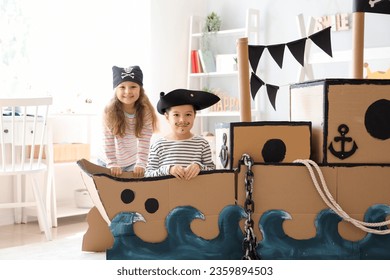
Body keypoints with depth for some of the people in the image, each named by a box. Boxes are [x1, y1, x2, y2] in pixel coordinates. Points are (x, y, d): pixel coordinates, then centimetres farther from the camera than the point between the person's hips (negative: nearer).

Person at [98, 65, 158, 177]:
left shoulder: (146, 111, -17)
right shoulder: (109, 111, -20)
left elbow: (144, 141, -18)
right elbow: (108, 140, -19)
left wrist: (141, 164, -22)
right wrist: (112, 164, -20)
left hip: (132, 163, 1)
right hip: (108, 162, -1)